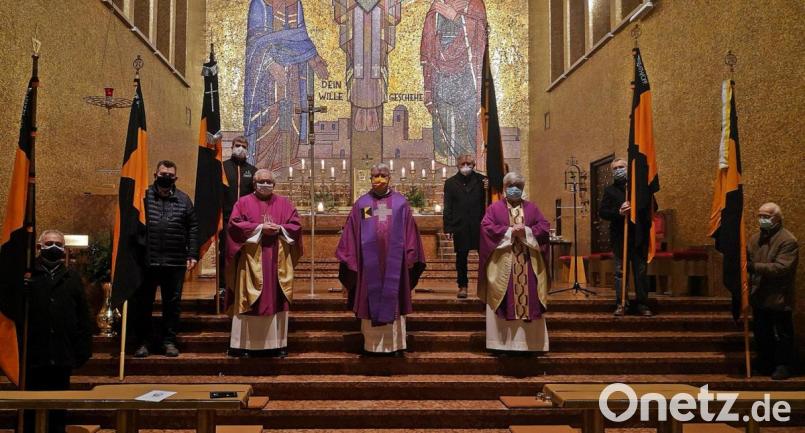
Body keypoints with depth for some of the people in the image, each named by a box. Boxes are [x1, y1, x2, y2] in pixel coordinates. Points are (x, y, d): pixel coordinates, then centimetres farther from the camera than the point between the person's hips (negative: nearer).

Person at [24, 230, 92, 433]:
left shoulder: (72, 277, 8)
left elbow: (83, 317, 6)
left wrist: (83, 348, 0)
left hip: (63, 356, 2)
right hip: (32, 355, -2)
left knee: (59, 408, 12)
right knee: (31, 407, 9)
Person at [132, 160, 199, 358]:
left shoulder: (183, 200, 5)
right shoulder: (143, 196, 0)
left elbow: (193, 227, 7)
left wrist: (192, 254, 1)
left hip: (175, 262, 1)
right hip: (146, 261, -1)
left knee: (172, 303, 9)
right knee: (143, 303, 8)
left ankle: (169, 341, 21)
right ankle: (142, 342, 21)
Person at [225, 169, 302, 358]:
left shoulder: (284, 203, 13)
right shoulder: (244, 202, 6)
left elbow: (296, 224, 7)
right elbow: (235, 224, -6)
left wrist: (280, 229, -12)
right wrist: (260, 228, -14)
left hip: (278, 261, 2)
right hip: (251, 261, -2)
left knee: (277, 300, 4)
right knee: (249, 302, -2)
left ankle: (277, 343, 10)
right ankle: (244, 343, 3)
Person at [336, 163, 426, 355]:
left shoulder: (400, 203, 5)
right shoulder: (361, 204, 5)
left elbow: (409, 232, 5)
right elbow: (351, 234, 5)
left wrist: (410, 258, 0)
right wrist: (350, 259, 0)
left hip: (394, 260, 0)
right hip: (370, 261, 0)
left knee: (393, 299, 4)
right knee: (371, 300, 5)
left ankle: (395, 344, 12)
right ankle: (372, 344, 13)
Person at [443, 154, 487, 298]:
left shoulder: (481, 180, 5)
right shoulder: (451, 183, 7)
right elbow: (448, 207, 5)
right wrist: (448, 227, -1)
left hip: (479, 225, -1)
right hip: (460, 226, 1)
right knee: (461, 257, 7)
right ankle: (462, 285, 19)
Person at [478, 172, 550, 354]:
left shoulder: (531, 208, 13)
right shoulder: (494, 208, 6)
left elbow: (545, 226, 4)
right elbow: (486, 227, -7)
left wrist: (526, 231, -13)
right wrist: (509, 231, -14)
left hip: (528, 263, 2)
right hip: (503, 262, -2)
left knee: (529, 300, 0)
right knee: (504, 302, -3)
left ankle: (529, 342, 7)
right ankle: (502, 342, 2)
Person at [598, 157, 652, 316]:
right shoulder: (610, 190, 8)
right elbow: (602, 212, 1)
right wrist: (619, 212, -17)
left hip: (639, 235, 0)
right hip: (619, 236, 0)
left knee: (641, 270, 2)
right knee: (620, 271, 2)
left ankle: (642, 304, 9)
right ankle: (620, 304, 7)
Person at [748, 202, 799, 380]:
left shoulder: (788, 241, -13)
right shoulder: (755, 239, 10)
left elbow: (782, 267, -23)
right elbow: (748, 261, 12)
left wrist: (754, 267, -29)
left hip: (779, 298, -7)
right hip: (760, 297, 7)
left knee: (783, 334, 6)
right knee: (761, 334, 16)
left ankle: (783, 366, 17)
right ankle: (765, 364, 29)